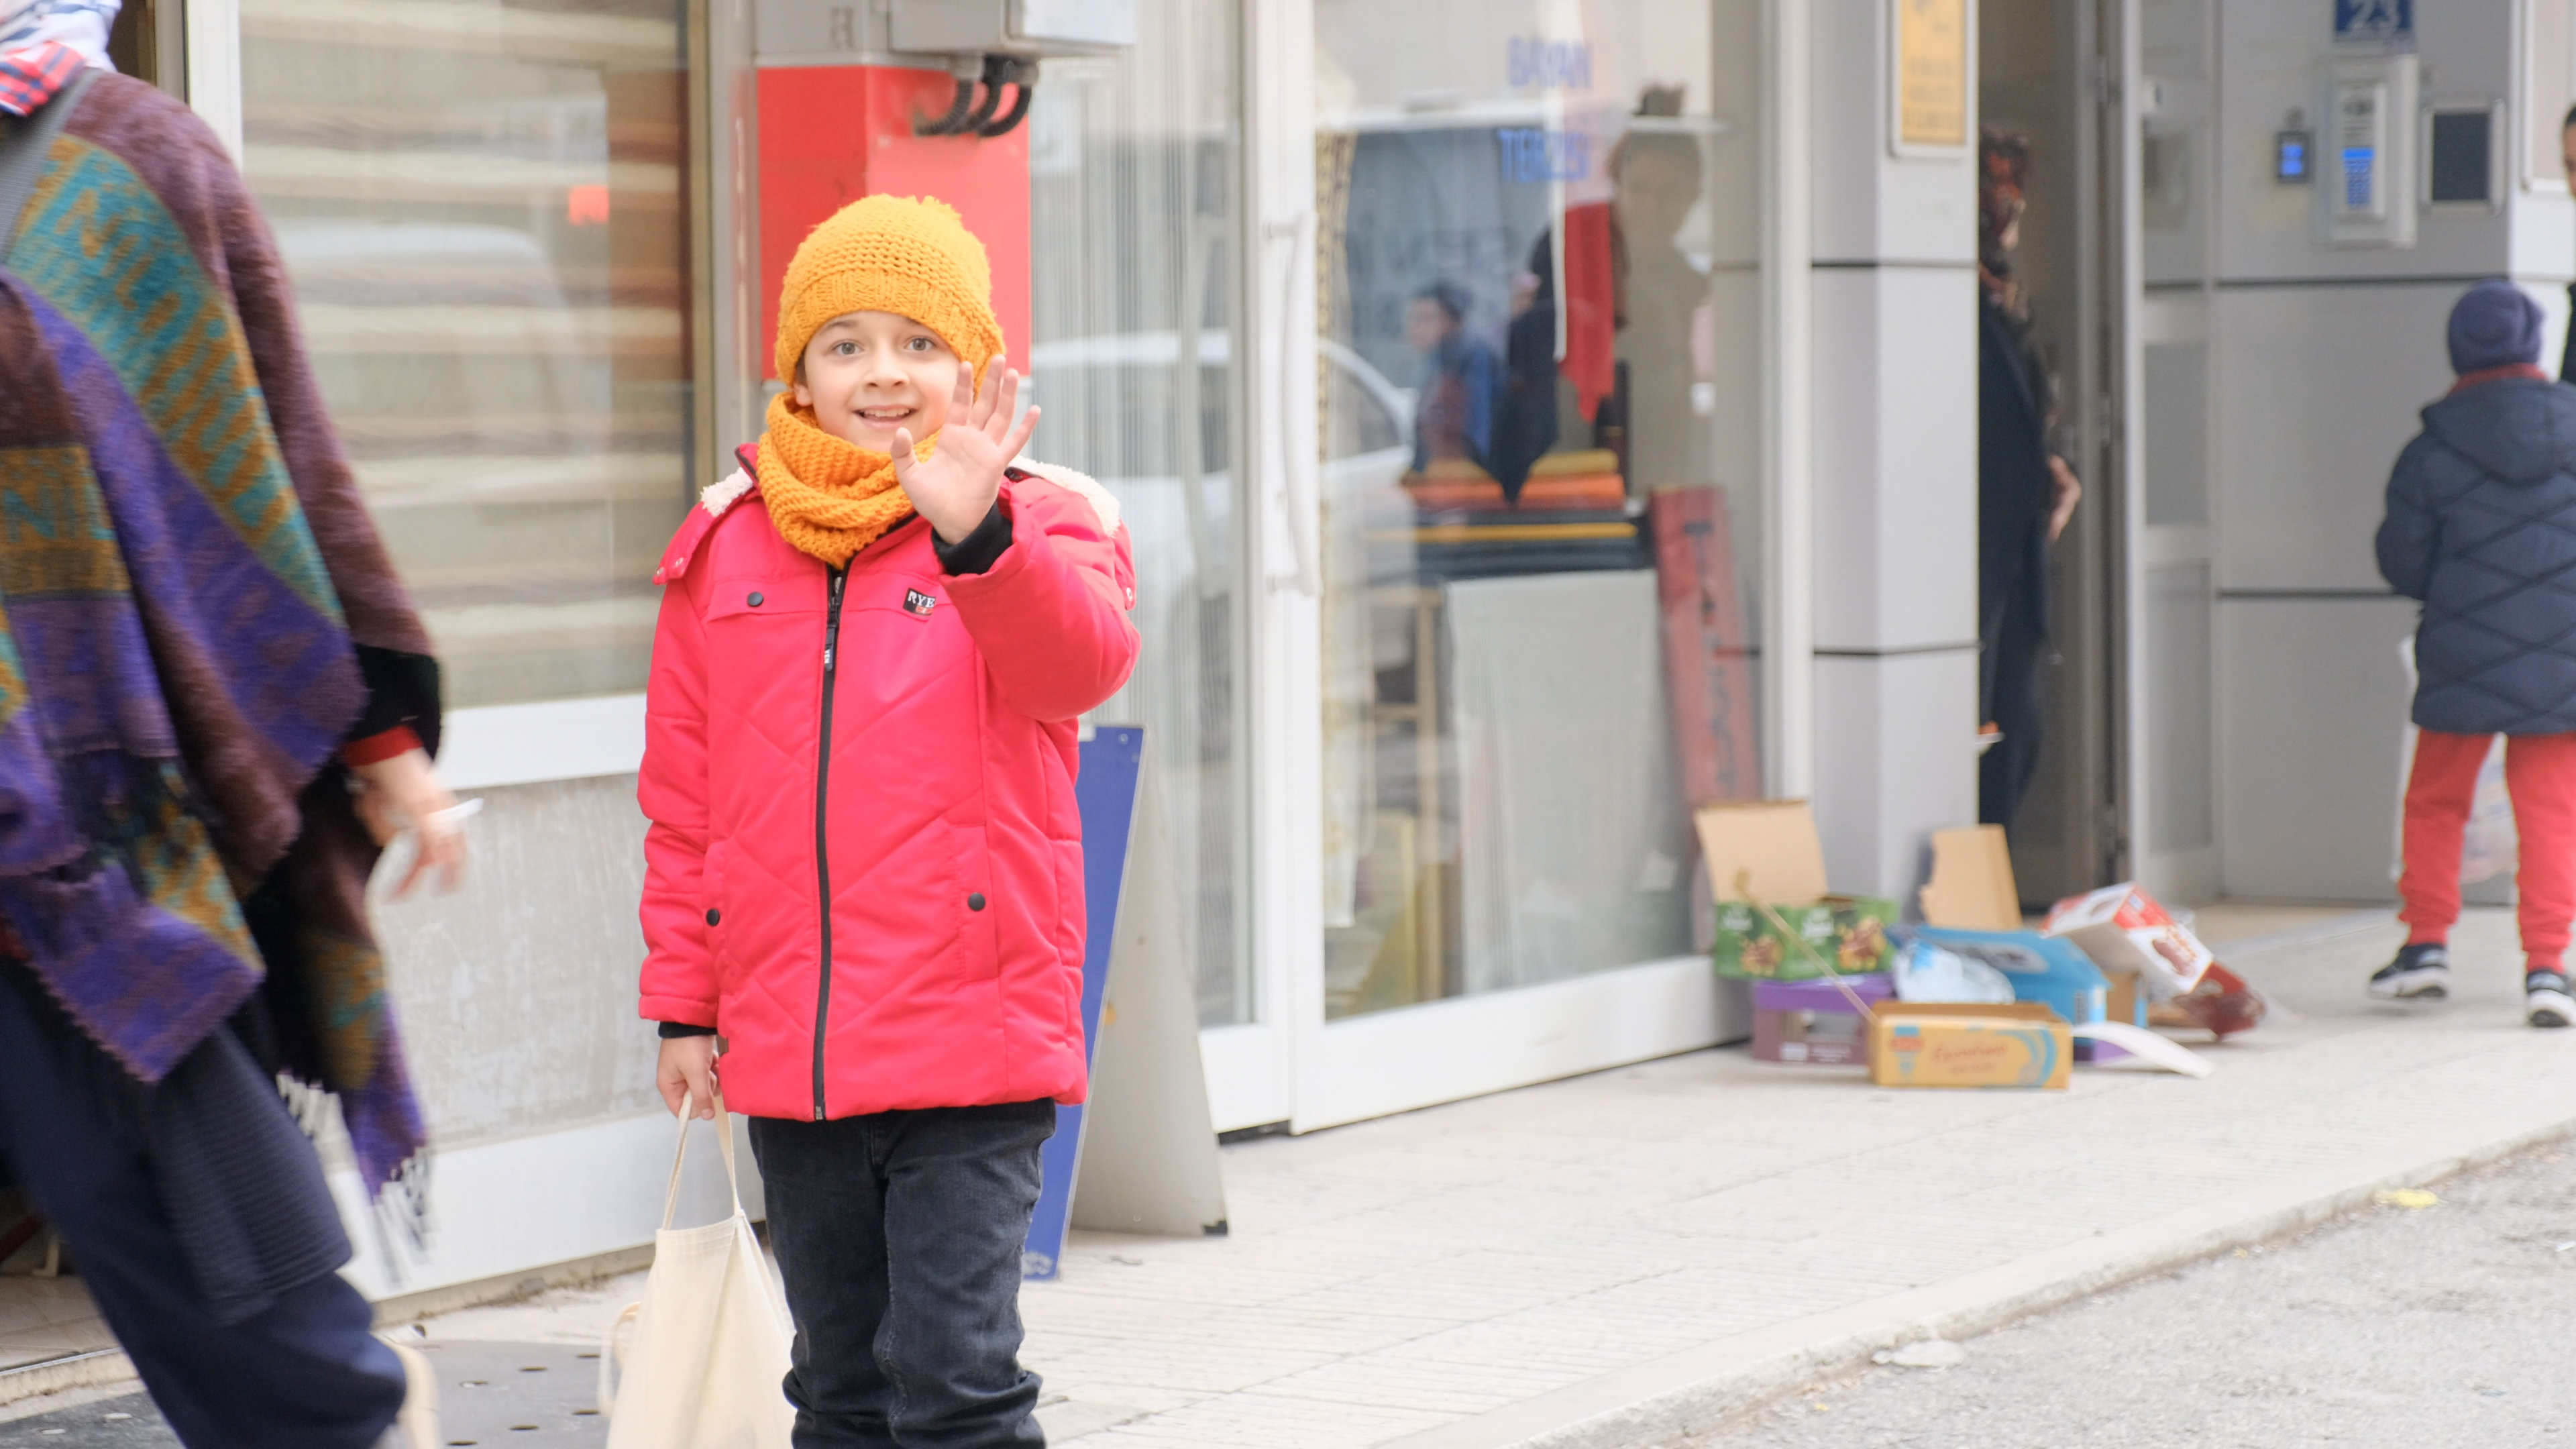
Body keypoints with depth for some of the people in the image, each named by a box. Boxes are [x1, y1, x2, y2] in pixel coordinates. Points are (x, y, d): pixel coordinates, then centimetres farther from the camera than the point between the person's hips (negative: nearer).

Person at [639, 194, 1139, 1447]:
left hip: (970, 1039, -4)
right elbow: (683, 801, 13)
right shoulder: (726, 546, 10)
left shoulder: (1037, 524, 1)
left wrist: (976, 536, -38)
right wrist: (684, 1004, 11)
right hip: (788, 1048, 4)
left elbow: (1081, 662, -22)